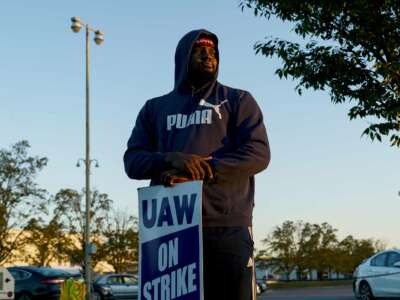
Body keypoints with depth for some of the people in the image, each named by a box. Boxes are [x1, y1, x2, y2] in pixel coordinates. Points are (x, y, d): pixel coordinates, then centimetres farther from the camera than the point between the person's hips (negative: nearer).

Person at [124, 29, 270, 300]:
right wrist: (170, 159, -13)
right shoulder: (155, 107, 21)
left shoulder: (238, 100, 13)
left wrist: (200, 172, -15)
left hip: (227, 229, -2)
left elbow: (258, 153, -1)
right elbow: (133, 160, 10)